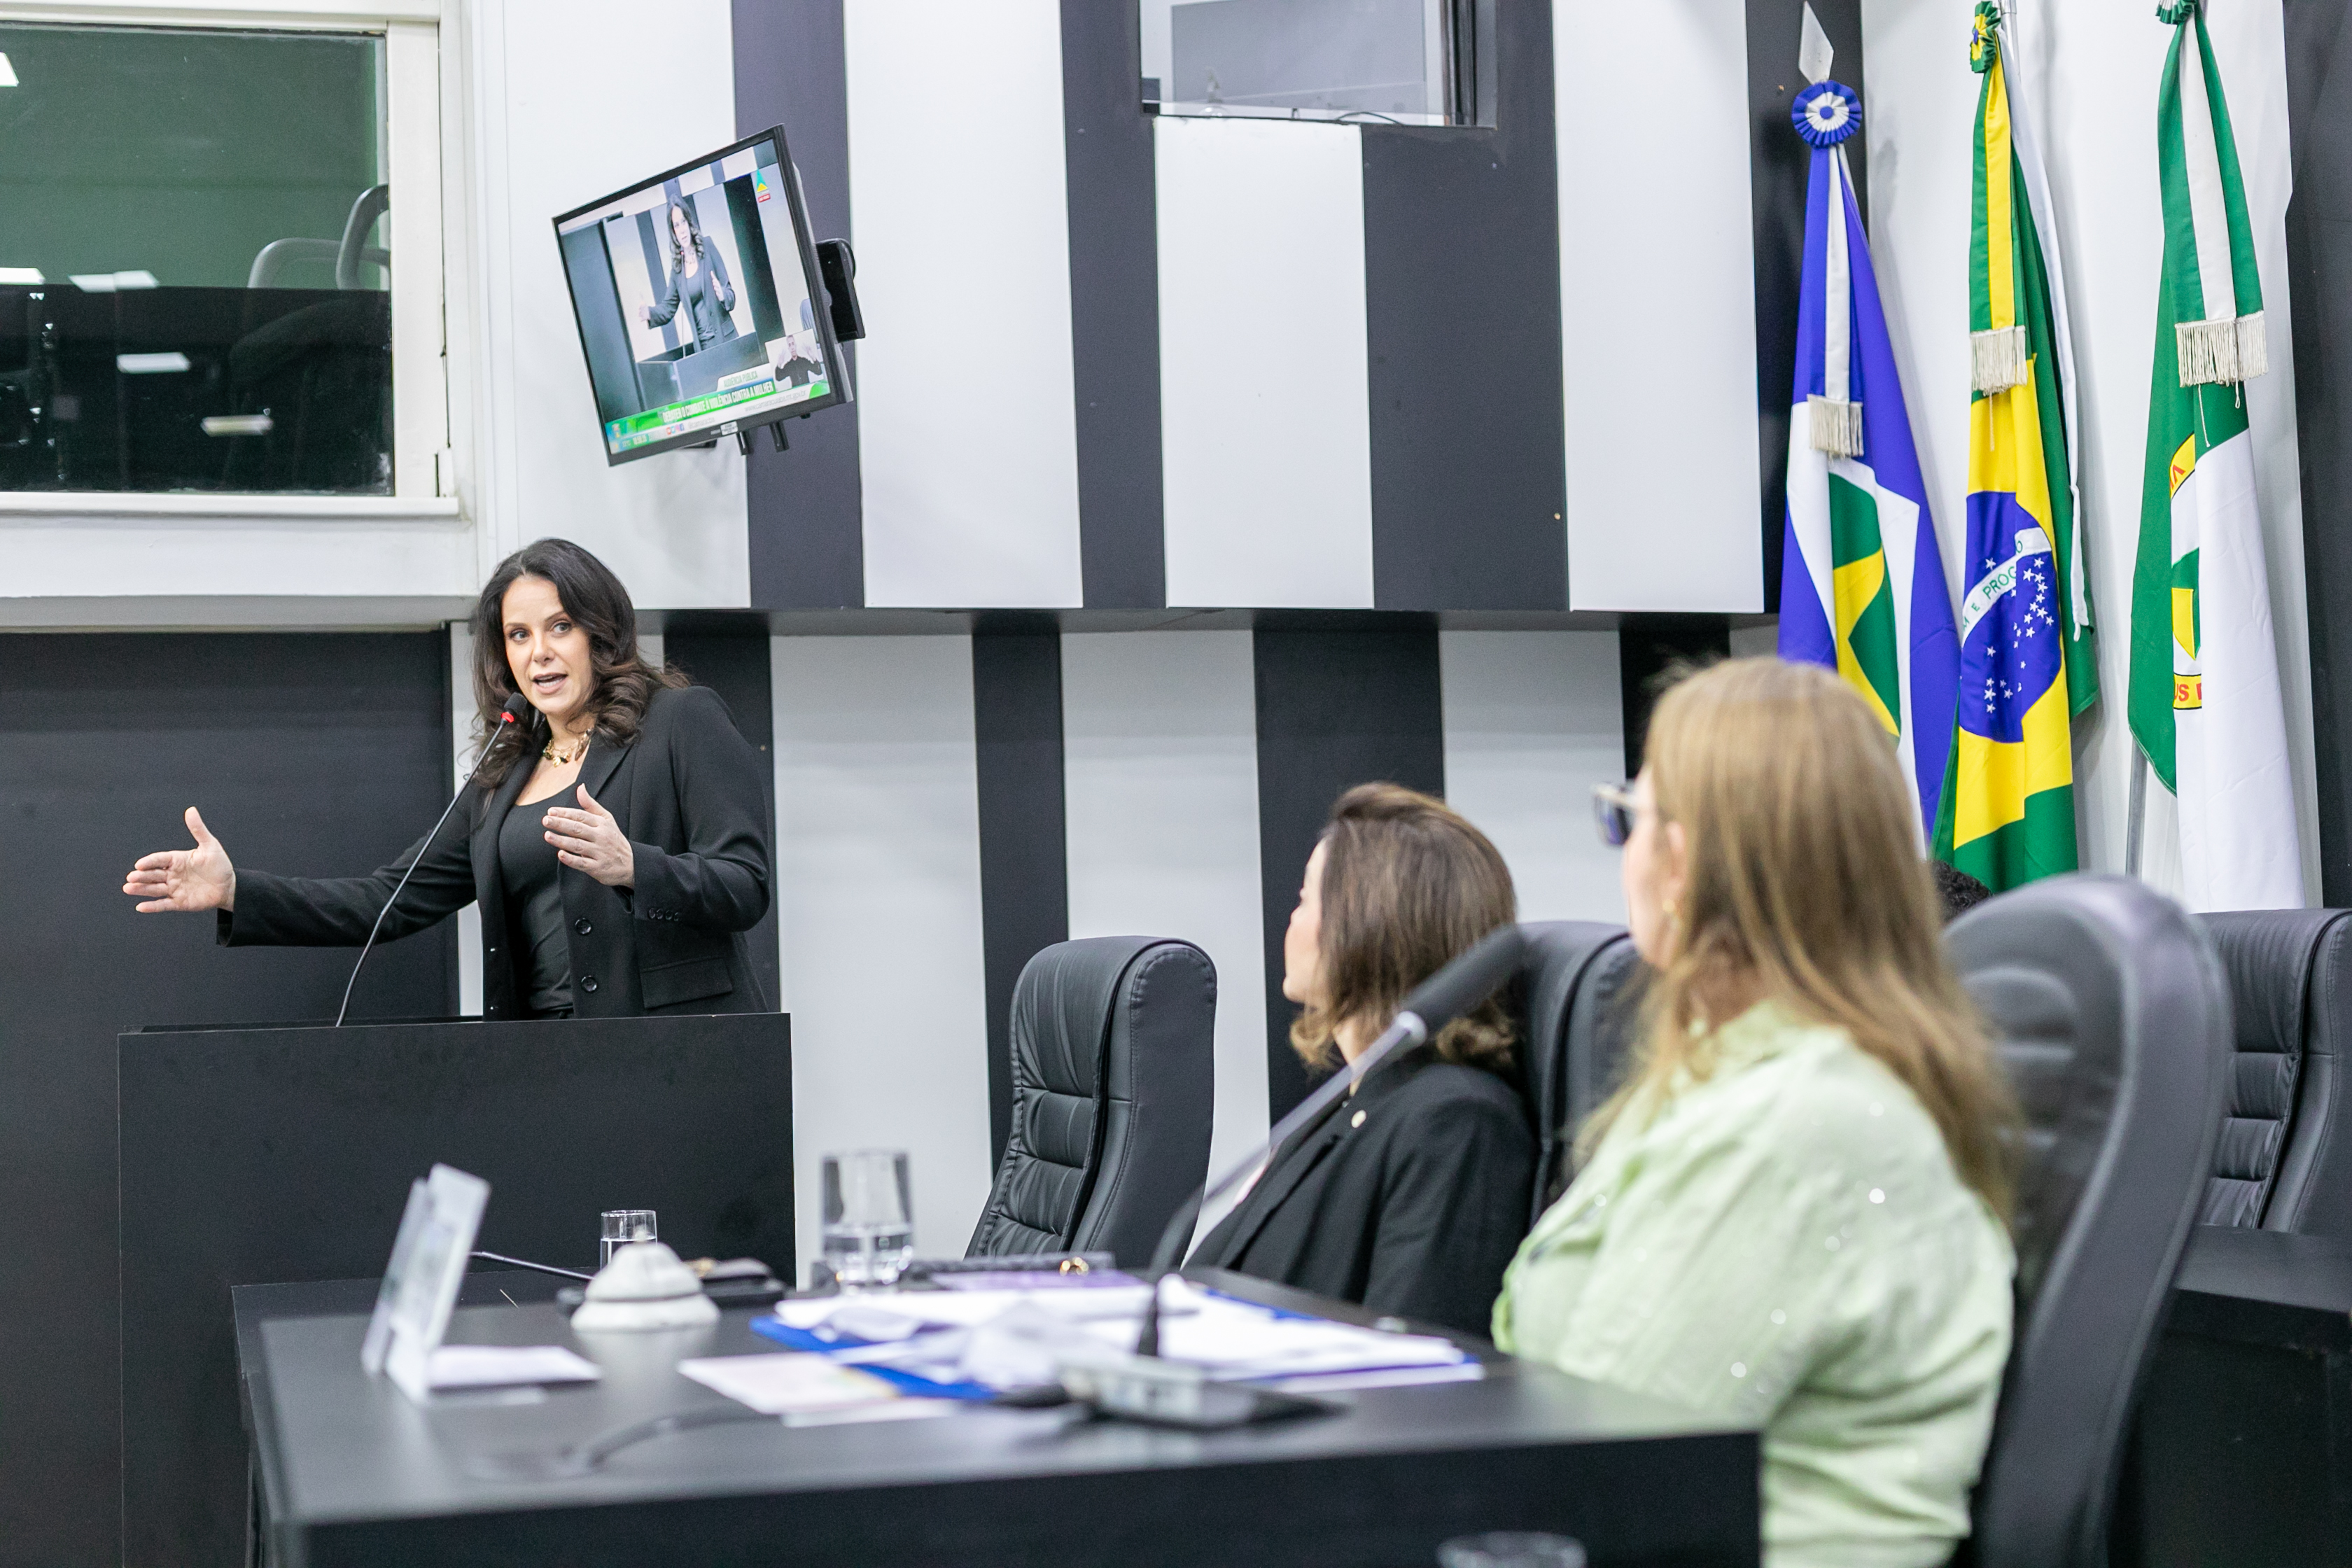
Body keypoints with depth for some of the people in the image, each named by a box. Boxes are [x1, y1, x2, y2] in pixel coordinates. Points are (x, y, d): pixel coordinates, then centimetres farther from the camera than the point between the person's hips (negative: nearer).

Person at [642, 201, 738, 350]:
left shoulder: (707, 248, -1)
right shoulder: (677, 267, 7)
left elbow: (730, 293, 1)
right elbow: (669, 306, 13)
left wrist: (723, 296, -22)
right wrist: (650, 313, -6)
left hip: (724, 337, -2)